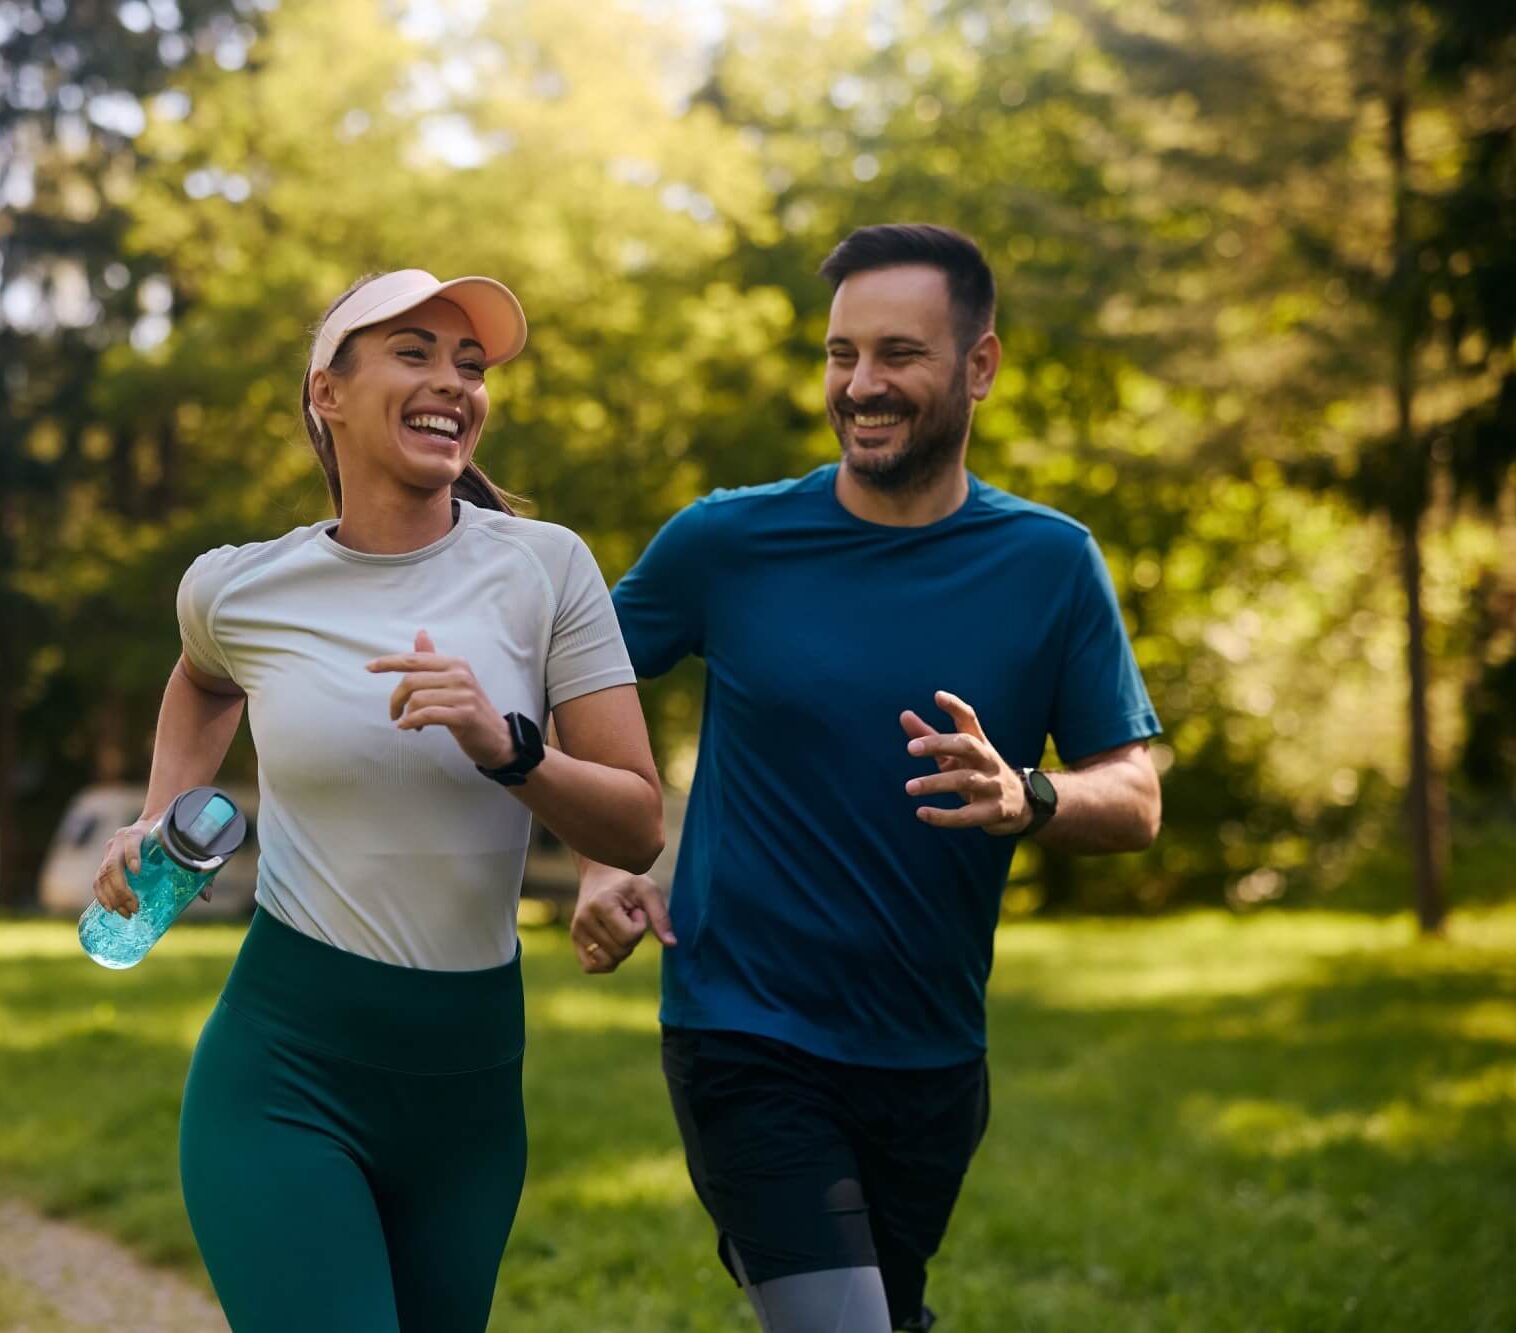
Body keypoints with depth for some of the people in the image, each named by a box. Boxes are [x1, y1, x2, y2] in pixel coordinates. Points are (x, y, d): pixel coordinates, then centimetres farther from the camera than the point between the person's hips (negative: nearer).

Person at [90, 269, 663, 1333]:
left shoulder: (545, 568, -4)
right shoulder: (237, 588, -1)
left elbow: (638, 830, -6)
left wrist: (505, 747, -21)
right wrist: (160, 820, 12)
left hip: (472, 1077, 2)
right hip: (285, 1071, -2)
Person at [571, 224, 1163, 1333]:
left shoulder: (1050, 565, -2)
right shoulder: (728, 542, -5)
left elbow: (1136, 801, -4)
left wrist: (1025, 800, -26)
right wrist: (599, 867, -6)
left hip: (932, 1057, 3)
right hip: (747, 1039, -3)